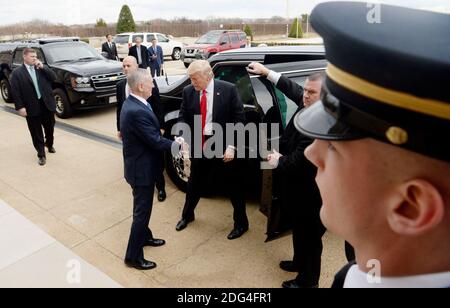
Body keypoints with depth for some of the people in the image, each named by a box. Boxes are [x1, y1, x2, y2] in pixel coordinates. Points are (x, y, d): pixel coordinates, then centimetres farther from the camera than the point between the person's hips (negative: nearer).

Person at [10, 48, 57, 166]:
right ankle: (41, 155, 12)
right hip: (32, 108, -3)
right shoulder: (17, 73, -3)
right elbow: (15, 92, -6)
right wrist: (20, 107, -12)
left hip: (46, 104, 3)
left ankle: (49, 145, 45)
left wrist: (42, 67, -12)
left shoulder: (42, 68, 8)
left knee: (50, 128, 18)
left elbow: (54, 78, -4)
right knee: (36, 133, 3)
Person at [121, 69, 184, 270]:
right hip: (141, 169, -10)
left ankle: (144, 237, 46)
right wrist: (177, 144, -10)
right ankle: (133, 256, 19)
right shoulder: (137, 111, -29)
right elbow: (155, 141, -25)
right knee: (142, 211, 4)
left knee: (143, 207, 26)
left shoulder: (133, 103, 4)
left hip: (140, 165, 10)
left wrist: (171, 140, -4)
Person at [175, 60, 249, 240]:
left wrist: (231, 146, -16)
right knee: (195, 183, 19)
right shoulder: (188, 92, -2)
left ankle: (241, 223, 32)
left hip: (224, 146, -3)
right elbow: (183, 117, 4)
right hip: (199, 145, 3)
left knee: (234, 185, 10)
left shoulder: (228, 90, -13)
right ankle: (187, 215, 45)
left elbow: (239, 119, -11)